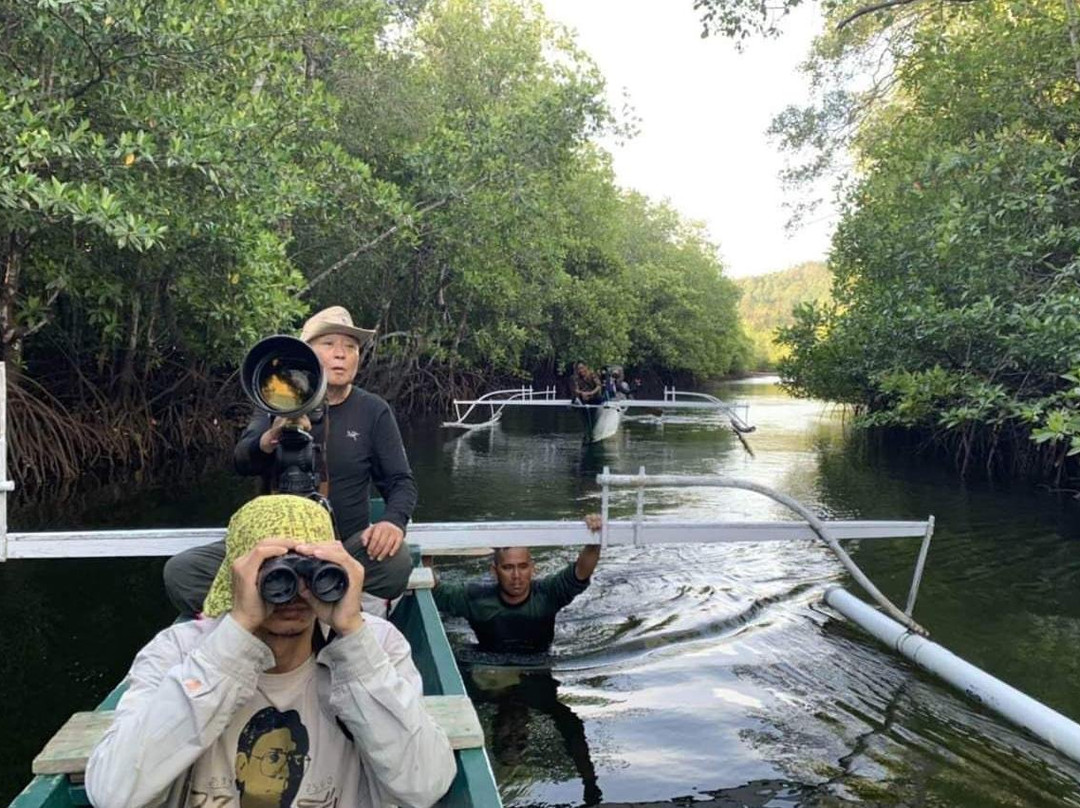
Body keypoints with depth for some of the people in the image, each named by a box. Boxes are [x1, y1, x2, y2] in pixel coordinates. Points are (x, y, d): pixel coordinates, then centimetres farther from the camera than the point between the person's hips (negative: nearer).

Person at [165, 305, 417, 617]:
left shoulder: (374, 411, 2)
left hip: (346, 547, -1)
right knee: (180, 571, -19)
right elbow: (242, 462, -11)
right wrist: (271, 438, -36)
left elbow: (400, 481, 2)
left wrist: (393, 521, -22)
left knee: (396, 559, -33)